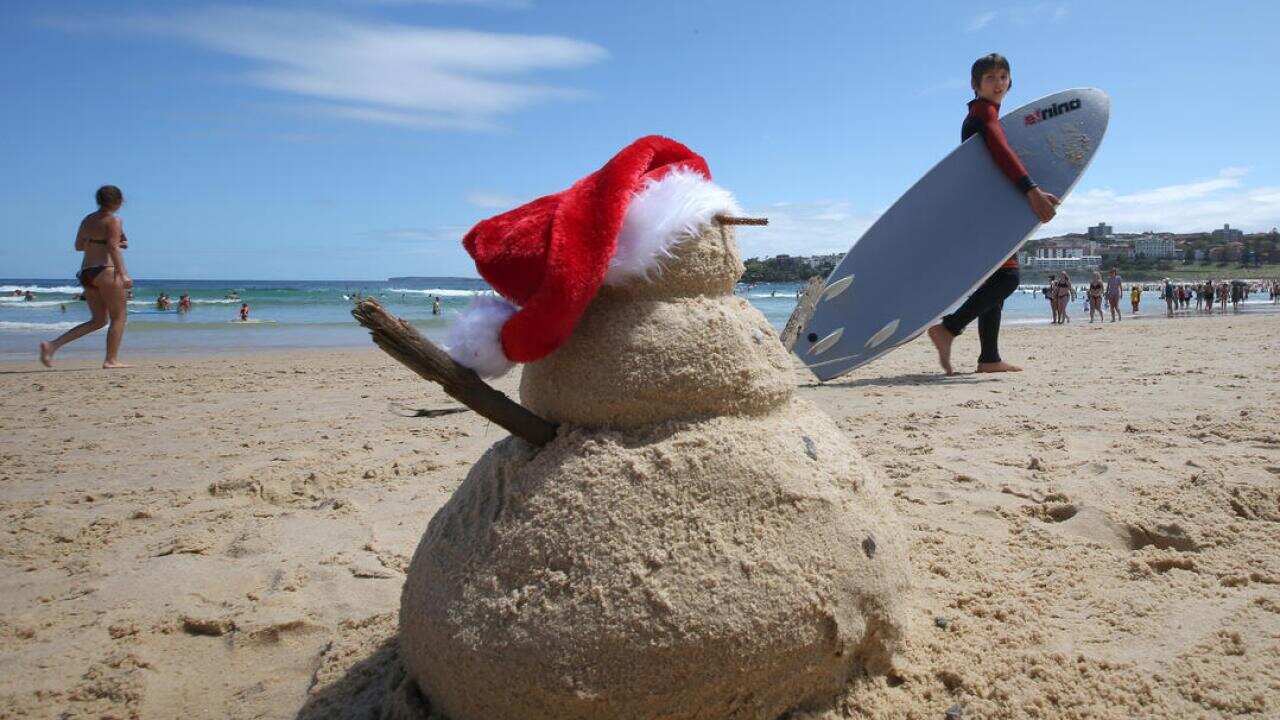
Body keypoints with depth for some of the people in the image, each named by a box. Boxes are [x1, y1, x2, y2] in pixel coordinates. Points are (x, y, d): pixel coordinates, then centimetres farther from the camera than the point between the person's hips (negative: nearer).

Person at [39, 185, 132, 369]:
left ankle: (52, 345, 4)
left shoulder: (88, 219, 15)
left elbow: (79, 245, 21)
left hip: (85, 272, 8)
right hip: (105, 271, -8)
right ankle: (111, 360, 0)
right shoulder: (113, 221, -7)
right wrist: (123, 274, -21)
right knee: (119, 317, 4)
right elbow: (113, 249, -18)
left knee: (98, 320, 14)